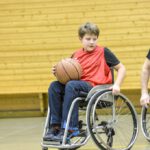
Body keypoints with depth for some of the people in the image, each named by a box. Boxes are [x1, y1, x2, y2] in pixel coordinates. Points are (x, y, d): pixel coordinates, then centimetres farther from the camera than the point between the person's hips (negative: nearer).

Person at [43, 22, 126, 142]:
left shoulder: (103, 52, 5)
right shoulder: (76, 55, 16)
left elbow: (121, 68, 6)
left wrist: (117, 85, -9)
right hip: (79, 84, 5)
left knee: (71, 85, -33)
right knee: (54, 86, -18)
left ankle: (70, 128, -33)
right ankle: (56, 126, -20)